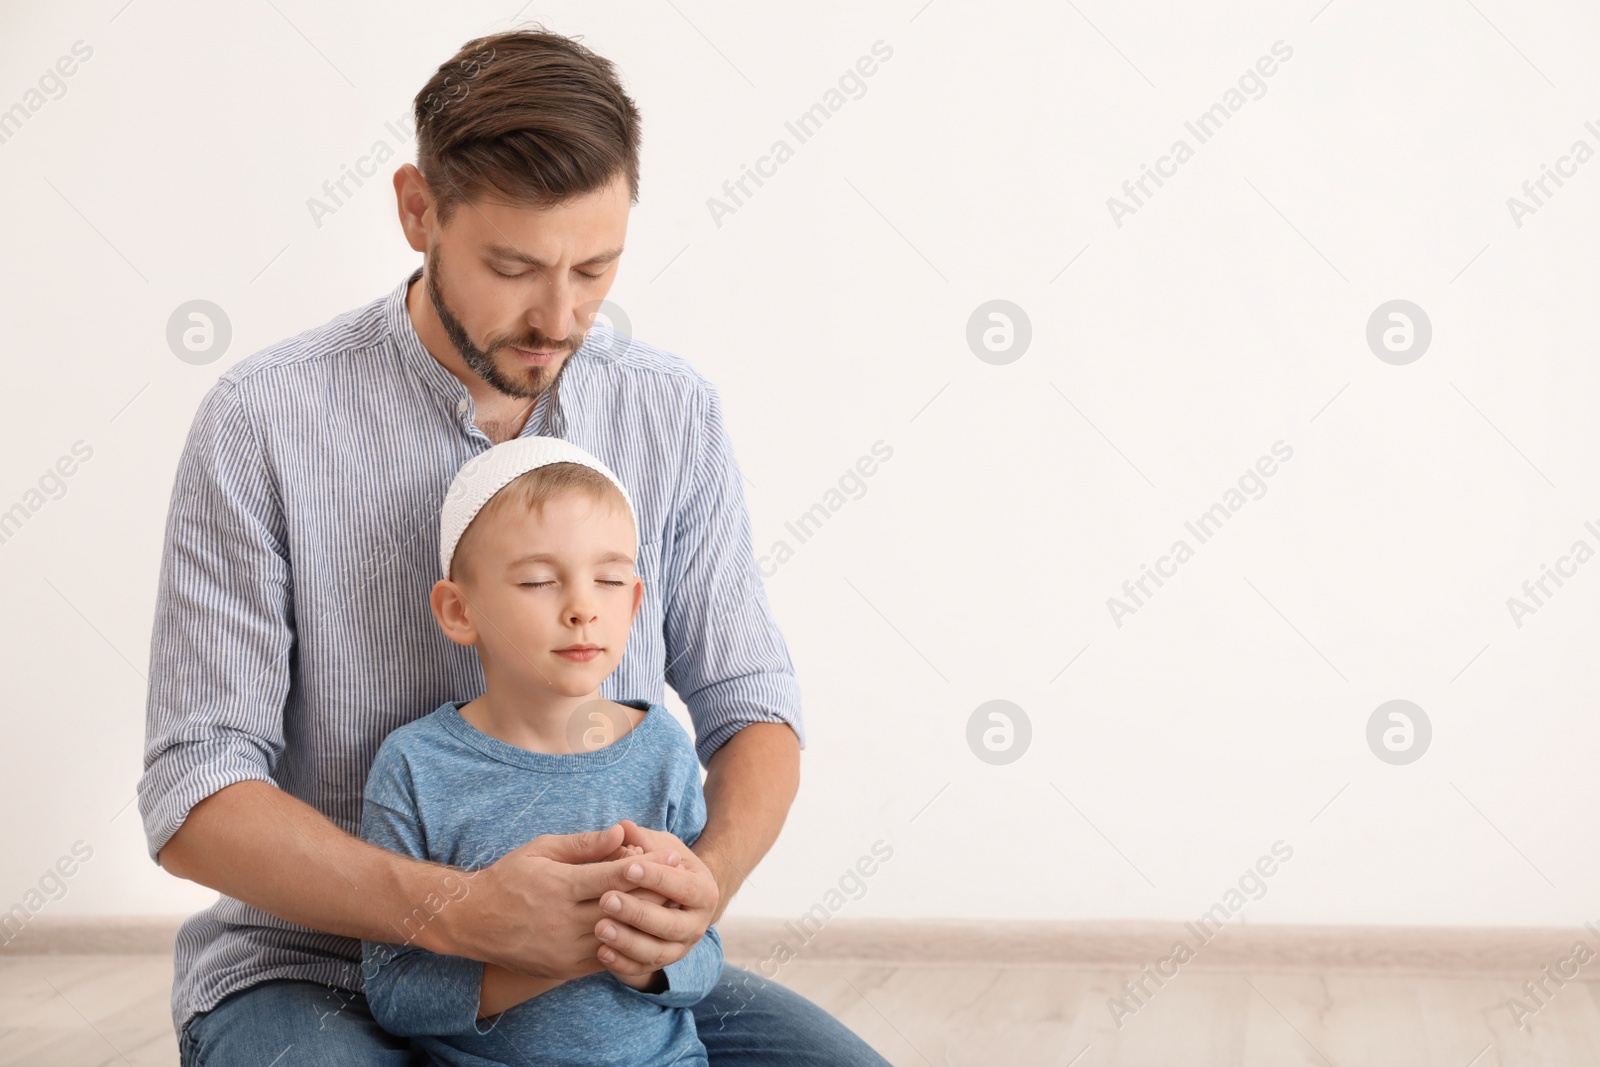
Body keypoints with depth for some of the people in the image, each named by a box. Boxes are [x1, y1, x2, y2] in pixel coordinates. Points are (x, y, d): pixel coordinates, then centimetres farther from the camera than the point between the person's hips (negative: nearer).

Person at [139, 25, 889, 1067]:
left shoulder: (674, 412, -2)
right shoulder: (261, 422, -12)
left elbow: (749, 704, 5)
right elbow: (196, 792, -13)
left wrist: (707, 877, -19)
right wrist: (465, 912, -28)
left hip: (603, 964, 4)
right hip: (317, 970, -3)